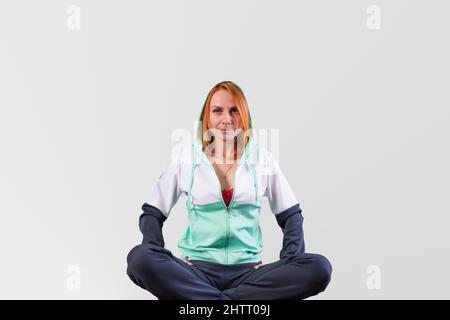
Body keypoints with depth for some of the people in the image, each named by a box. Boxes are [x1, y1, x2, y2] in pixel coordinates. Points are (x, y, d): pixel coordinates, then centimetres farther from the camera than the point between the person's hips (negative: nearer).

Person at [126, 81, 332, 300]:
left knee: (319, 268, -27)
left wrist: (288, 262, -5)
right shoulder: (186, 158, 6)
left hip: (248, 270, 2)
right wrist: (162, 259, -10)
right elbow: (151, 214, 9)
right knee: (139, 258, -31)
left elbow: (291, 216, 13)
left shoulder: (262, 158, 9)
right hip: (197, 269, -1)